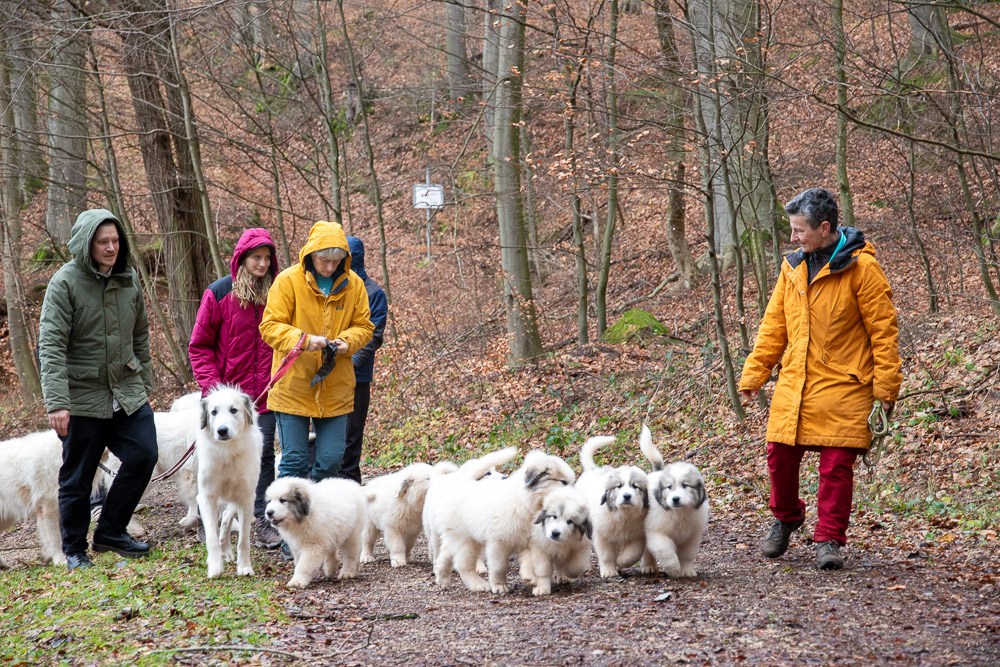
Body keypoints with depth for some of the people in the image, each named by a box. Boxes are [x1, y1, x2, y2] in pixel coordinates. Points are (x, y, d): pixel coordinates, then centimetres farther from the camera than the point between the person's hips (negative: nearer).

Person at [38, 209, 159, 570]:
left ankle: (110, 531, 13)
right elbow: (51, 344, -16)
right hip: (83, 396, -5)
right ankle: (74, 551, 21)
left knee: (143, 455, -5)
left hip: (127, 392, 5)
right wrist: (56, 402, -23)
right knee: (77, 476, 4)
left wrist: (144, 384, 16)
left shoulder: (129, 280, 7)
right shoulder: (65, 282, -10)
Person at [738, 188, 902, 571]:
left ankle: (829, 539, 9)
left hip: (842, 388, -5)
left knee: (837, 464, -3)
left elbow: (883, 329, -7)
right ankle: (785, 518, 30)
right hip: (793, 385, 5)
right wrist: (753, 374, 11)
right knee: (780, 455, 5)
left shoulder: (860, 267, -9)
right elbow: (774, 324, 15)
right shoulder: (793, 266, 8)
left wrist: (885, 388, -9)